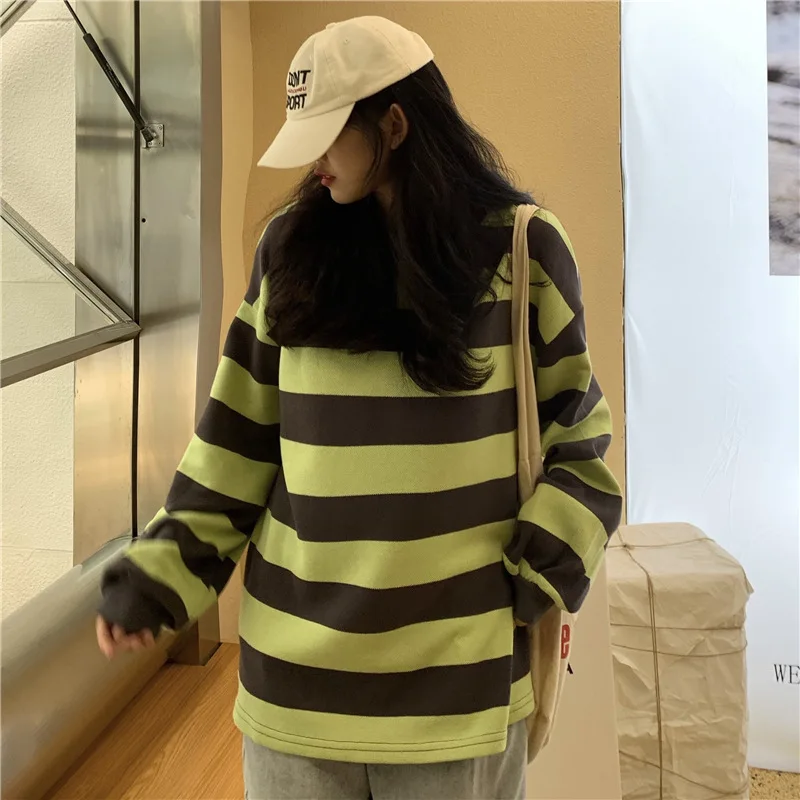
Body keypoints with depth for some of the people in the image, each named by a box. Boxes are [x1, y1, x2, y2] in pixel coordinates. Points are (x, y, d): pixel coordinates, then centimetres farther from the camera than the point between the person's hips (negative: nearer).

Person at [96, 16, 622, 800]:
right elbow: (239, 436, 5)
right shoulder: (291, 247, 2)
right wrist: (160, 574, 0)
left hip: (457, 662, -2)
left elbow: (579, 439, 1)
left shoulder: (521, 249, -5)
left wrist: (534, 583, -8)